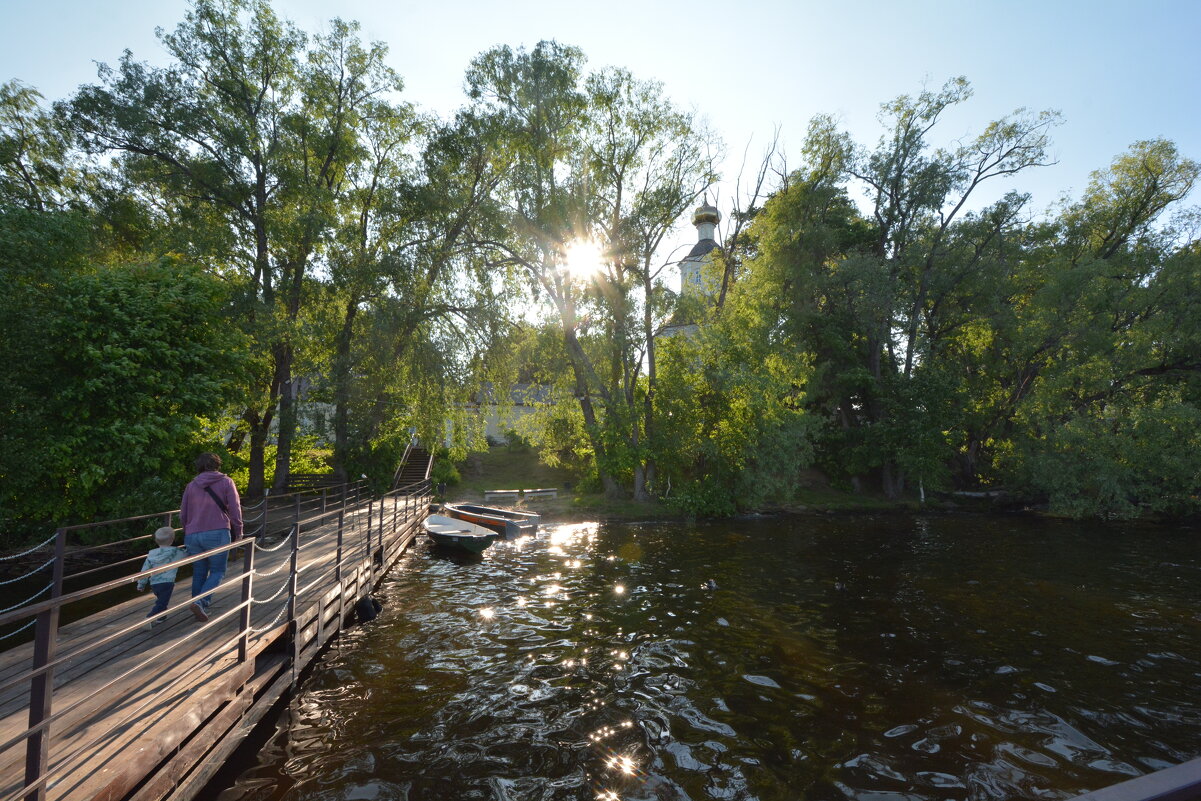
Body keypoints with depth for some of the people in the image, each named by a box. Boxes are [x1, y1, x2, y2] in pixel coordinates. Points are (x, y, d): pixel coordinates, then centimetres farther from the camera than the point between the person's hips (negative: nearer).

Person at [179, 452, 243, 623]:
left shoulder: (191, 486, 13)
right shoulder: (226, 482, 2)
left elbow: (183, 515, 15)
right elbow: (235, 510, -4)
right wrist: (238, 533, 6)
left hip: (193, 536, 4)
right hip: (218, 533, -4)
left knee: (199, 573, 14)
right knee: (217, 572, 5)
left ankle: (200, 610, 18)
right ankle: (200, 602, -14)